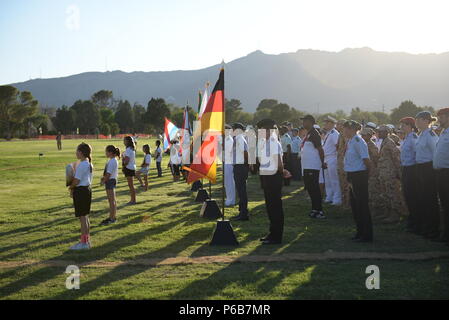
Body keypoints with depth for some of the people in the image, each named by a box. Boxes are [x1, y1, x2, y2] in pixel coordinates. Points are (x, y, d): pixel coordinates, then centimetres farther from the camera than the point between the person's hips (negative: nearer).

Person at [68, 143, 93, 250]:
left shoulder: (82, 165, -19)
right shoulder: (89, 164, 11)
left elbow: (76, 181, -18)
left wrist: (71, 187, 0)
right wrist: (74, 187, 8)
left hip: (81, 191, -10)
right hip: (87, 189, 10)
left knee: (82, 217, -3)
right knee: (85, 216, 16)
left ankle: (84, 242, 3)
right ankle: (87, 240, 24)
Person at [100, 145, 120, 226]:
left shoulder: (112, 162, -19)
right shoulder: (113, 160, 12)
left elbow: (108, 174, -21)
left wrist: (103, 181, -12)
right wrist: (104, 177, 7)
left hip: (110, 180, -10)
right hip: (112, 180, 10)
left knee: (111, 200, -6)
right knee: (113, 200, 15)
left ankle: (111, 218, -2)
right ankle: (113, 216, 23)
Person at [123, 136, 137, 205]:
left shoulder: (128, 150, -17)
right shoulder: (132, 149, 13)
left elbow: (126, 161, -23)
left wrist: (123, 167, -6)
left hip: (129, 168, -10)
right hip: (132, 168, 10)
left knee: (131, 185, -4)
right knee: (131, 185, 15)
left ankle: (133, 200, 1)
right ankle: (132, 200, 21)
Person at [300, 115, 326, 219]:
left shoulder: (314, 134, -15)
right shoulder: (309, 134, 15)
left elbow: (320, 149, -18)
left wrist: (322, 163, -15)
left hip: (313, 166, -10)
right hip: (307, 166, 10)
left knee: (314, 189, -7)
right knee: (309, 187, 14)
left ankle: (319, 211, -3)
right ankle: (315, 209, 23)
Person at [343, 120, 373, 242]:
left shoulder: (358, 141, -17)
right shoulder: (350, 141, 13)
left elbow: (366, 159, -18)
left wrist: (367, 173, -6)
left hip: (359, 176, -10)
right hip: (352, 176, 10)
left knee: (362, 205, -4)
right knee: (354, 204, 15)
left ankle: (366, 235, 3)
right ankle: (360, 232, 26)